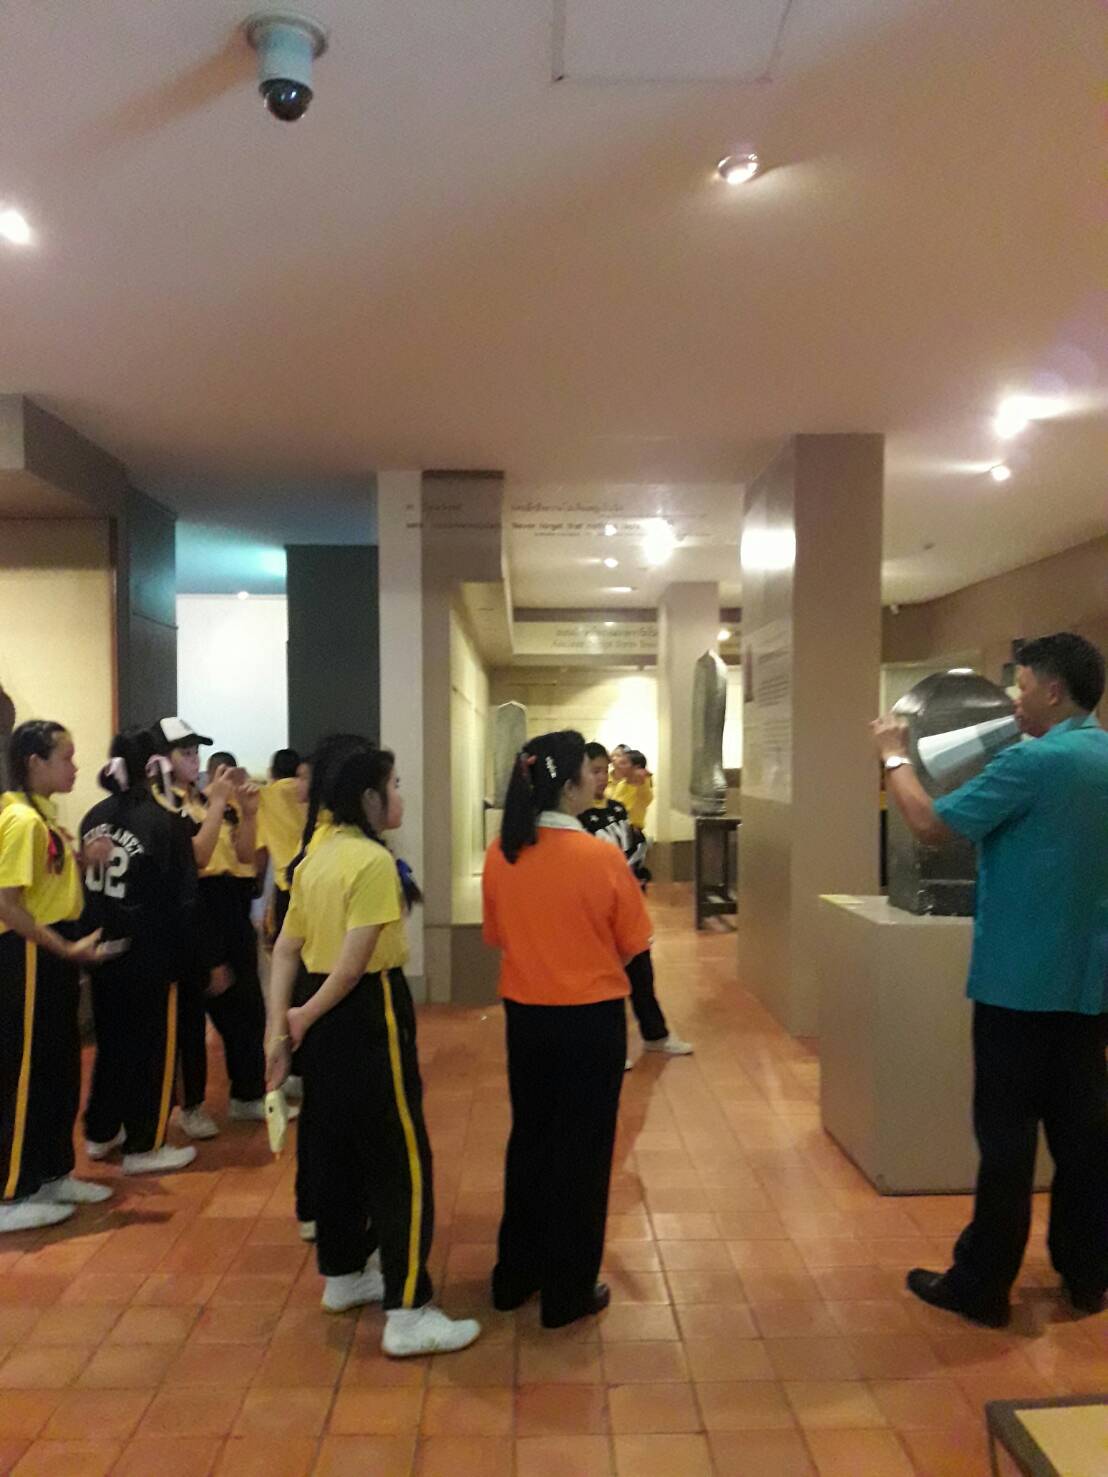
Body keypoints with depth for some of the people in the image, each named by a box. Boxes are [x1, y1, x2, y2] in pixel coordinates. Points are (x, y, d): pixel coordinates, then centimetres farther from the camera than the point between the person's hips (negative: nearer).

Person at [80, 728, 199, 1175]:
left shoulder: (95, 816, 2)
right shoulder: (163, 822, -17)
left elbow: (86, 882, 7)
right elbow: (182, 897, -16)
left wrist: (95, 935, 16)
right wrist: (182, 953, -5)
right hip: (148, 955, -6)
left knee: (111, 1039, 21)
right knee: (153, 1048, 7)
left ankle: (100, 1133, 33)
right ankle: (144, 1147, 16)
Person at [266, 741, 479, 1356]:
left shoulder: (315, 857, 9)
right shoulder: (373, 860, -18)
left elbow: (286, 948, 7)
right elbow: (355, 961, -21)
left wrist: (279, 1026, 4)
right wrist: (306, 1018, -7)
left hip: (326, 1017, 9)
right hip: (368, 1014, -9)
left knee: (335, 1147, 20)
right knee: (399, 1160, -1)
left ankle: (343, 1275, 36)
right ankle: (407, 1315, 6)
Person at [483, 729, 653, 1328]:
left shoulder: (499, 855, -7)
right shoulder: (601, 857, -18)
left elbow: (497, 936, 5)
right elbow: (632, 946, -7)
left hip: (524, 1014, 4)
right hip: (590, 1017, -4)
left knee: (529, 1138, 21)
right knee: (581, 1149, 11)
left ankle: (516, 1273, 35)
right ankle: (569, 1290, 24)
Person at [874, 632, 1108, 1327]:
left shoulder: (1034, 762, -19)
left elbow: (933, 826, -16)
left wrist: (895, 756, -2)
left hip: (1022, 979, -7)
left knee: (1007, 1136, 2)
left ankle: (982, 1286, 13)